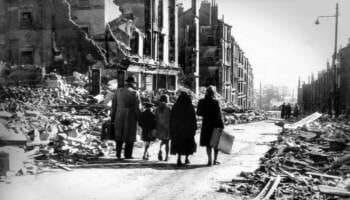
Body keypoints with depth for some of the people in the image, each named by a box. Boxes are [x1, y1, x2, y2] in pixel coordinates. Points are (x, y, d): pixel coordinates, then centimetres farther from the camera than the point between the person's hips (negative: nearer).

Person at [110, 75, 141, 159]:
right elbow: (137, 108, -10)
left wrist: (112, 117, 10)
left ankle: (118, 153, 12)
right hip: (131, 117, -3)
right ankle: (127, 154, 7)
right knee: (130, 136, 8)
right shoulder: (135, 93, -8)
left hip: (119, 116, 3)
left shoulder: (118, 91, 2)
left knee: (119, 134, 17)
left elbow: (114, 105, 4)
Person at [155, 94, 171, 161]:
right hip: (167, 127, -4)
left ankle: (160, 150, -7)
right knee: (167, 142, 6)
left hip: (160, 127, 4)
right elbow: (170, 119, -10)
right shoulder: (168, 108, -11)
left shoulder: (158, 109, 0)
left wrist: (155, 128, 9)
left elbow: (156, 119, 3)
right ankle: (166, 156, 3)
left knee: (163, 141, 20)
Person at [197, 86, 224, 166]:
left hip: (206, 124, 3)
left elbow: (198, 113, 4)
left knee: (208, 143, 10)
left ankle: (209, 160, 7)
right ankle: (215, 160, 13)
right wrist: (221, 125, -9)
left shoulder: (202, 102, -2)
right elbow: (218, 115, -13)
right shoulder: (215, 102, -12)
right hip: (215, 124, -3)